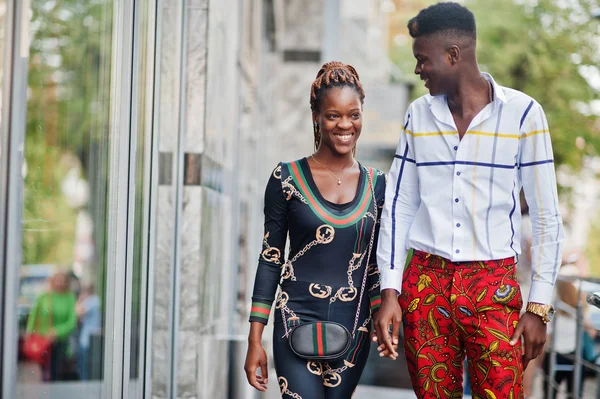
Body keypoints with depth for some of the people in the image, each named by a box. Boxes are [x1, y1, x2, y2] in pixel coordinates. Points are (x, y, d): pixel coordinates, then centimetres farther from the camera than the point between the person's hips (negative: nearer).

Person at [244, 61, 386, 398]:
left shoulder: (376, 184, 7)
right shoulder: (288, 178, -1)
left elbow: (375, 265, 13)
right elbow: (271, 259, 1)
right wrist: (255, 340, -2)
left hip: (354, 331, 3)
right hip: (298, 321, -3)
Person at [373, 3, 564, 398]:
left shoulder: (522, 113, -4)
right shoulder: (419, 114, 6)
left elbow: (546, 217, -2)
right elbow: (398, 206, 8)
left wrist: (540, 306, -5)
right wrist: (390, 292, 0)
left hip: (493, 286, -3)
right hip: (425, 282, 3)